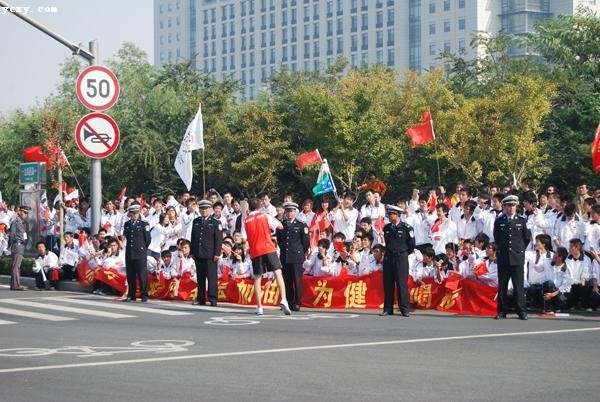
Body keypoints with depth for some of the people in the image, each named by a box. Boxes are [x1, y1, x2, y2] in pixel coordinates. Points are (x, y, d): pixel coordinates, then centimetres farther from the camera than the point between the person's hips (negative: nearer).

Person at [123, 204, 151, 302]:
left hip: (140, 254, -5)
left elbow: (148, 239, 2)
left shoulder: (144, 224, -1)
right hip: (129, 253, 5)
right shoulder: (126, 224, 13)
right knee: (130, 275, 6)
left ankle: (144, 295, 1)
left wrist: (143, 248, 8)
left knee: (142, 275, -5)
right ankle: (131, 296, 13)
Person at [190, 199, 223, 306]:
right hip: (198, 254, 5)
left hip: (210, 255, -5)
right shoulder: (195, 221, 16)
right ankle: (201, 299, 10)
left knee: (212, 277, -6)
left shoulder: (215, 222, 1)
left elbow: (219, 239, -3)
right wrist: (192, 252, 13)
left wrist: (217, 253, -10)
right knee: (200, 277, 6)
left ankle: (213, 299, -5)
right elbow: (193, 237, 19)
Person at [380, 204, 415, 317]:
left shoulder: (406, 228, -5)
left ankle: (404, 309, 0)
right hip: (388, 258, 5)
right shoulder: (387, 228, 10)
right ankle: (388, 309, 10)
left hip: (401, 258, -5)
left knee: (402, 283, -5)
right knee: (388, 284, 5)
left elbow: (412, 244, 2)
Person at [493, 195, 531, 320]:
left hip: (517, 258, -1)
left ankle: (521, 311, 2)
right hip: (503, 258, 1)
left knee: (519, 285, -2)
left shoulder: (522, 221, 4)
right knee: (502, 286, 3)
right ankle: (501, 312, 8)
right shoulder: (499, 221, 7)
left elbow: (527, 237, 10)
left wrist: (519, 249, 12)